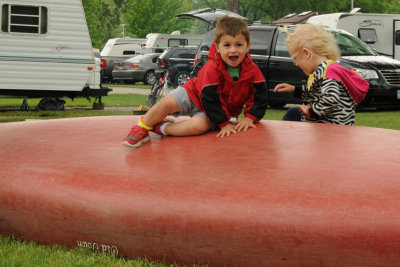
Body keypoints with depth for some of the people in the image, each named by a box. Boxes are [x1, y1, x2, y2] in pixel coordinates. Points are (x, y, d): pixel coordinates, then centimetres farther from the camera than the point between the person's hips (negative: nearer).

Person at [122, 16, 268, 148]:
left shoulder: (252, 70, -16)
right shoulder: (212, 69, -25)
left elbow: (260, 94, -6)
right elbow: (210, 98, -24)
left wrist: (249, 117, -17)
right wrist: (224, 123, -24)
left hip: (218, 110, 1)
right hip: (196, 95, -1)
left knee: (200, 126, -33)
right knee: (168, 102, -25)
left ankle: (162, 128, -18)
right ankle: (141, 129, -3)